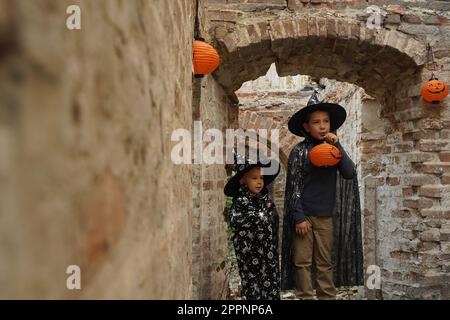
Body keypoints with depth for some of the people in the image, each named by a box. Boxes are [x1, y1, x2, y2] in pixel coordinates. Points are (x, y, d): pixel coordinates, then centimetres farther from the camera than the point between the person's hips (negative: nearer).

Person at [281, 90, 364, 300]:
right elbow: (294, 186, -8)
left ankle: (327, 296, 20)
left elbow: (350, 173, -9)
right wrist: (299, 217, -11)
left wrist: (337, 146, -16)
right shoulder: (300, 151, -7)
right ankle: (305, 296, 13)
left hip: (326, 215, 3)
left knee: (326, 262, 11)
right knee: (303, 261, 3)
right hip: (304, 214, -3)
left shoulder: (332, 148, 4)